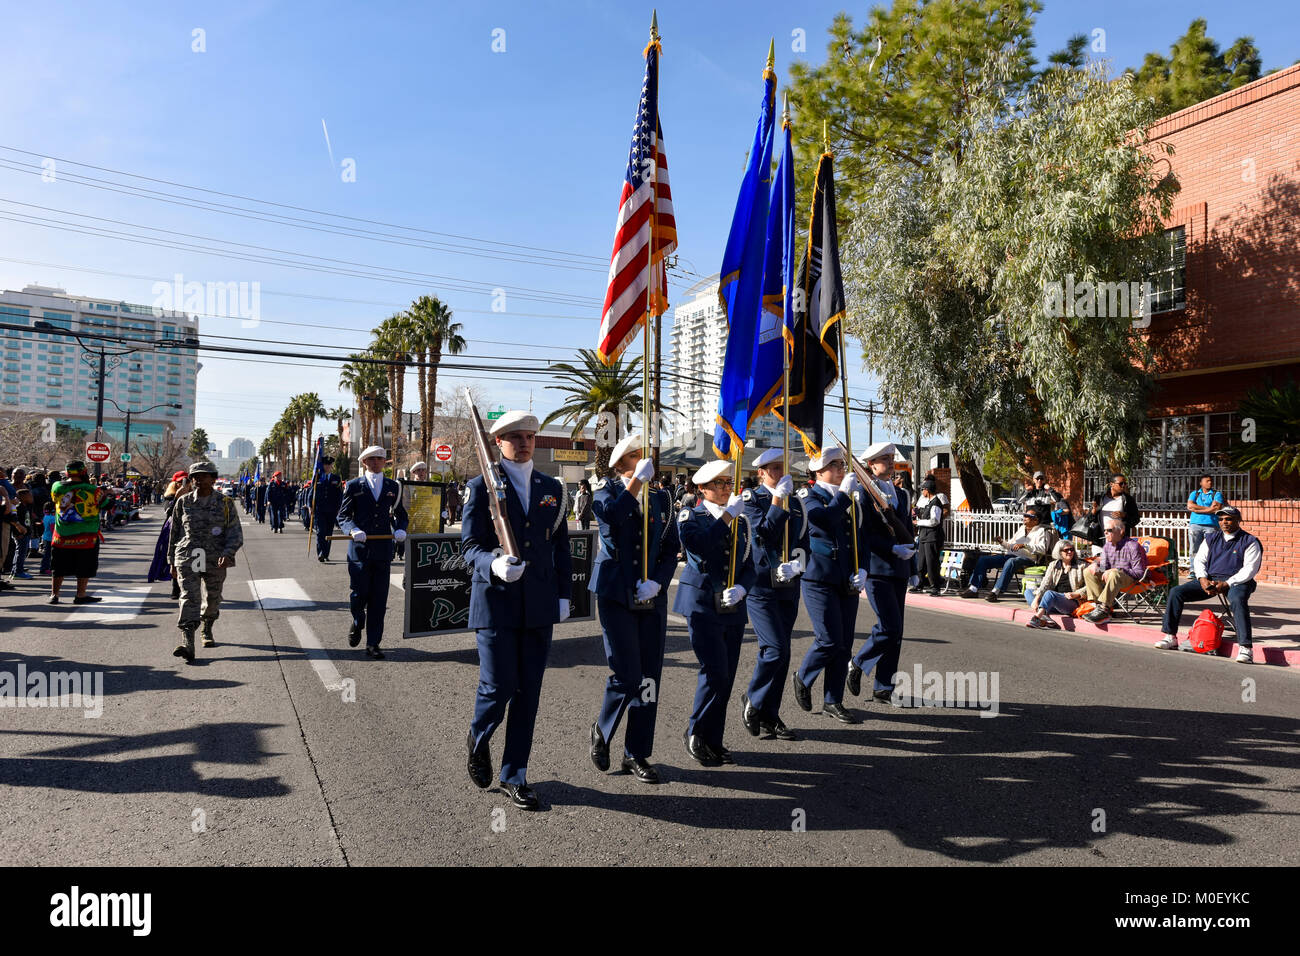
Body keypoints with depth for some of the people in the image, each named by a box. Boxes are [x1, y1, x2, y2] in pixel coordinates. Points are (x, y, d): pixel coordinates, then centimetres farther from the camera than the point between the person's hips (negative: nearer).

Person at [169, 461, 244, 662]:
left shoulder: (225, 503, 0)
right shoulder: (183, 502, 5)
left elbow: (236, 534, -4)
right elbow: (174, 533, 13)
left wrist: (227, 554, -21)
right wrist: (172, 561, 14)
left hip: (215, 560, 1)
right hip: (187, 556, 0)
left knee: (213, 599, 14)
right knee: (189, 597, -16)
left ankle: (207, 630, 43)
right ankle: (187, 644, -26)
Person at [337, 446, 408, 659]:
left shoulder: (393, 487, 12)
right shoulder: (353, 486, 5)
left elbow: (400, 514, 18)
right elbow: (343, 515, 3)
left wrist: (400, 529, -3)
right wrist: (353, 530, -17)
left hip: (383, 550, 2)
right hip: (359, 549, -2)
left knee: (379, 599, 1)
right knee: (360, 593, 0)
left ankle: (373, 644, 8)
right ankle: (357, 624, 33)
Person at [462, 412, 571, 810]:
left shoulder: (552, 489, 11)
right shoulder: (481, 487, -1)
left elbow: (561, 546, 14)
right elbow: (469, 545, -7)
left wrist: (564, 595, 8)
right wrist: (494, 565, -27)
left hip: (539, 606, 4)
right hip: (496, 602, -3)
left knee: (529, 692, 7)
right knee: (498, 685, -4)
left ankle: (515, 776, 20)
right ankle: (478, 740, 30)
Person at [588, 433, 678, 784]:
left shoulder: (661, 499, 11)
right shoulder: (606, 490, 1)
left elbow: (671, 550, 10)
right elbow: (609, 516, -24)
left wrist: (657, 582, -7)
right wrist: (638, 479, -23)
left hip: (652, 598, 4)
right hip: (615, 595, -4)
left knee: (649, 677, 5)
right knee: (626, 675, -9)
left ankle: (636, 754, 18)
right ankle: (602, 730, 20)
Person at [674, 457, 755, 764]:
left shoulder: (740, 522, 14)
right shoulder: (689, 516, -1)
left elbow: (749, 566, 12)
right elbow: (699, 545, -22)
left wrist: (740, 589, -9)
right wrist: (727, 515, -18)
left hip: (733, 609, 5)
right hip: (702, 606, -5)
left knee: (725, 677, 8)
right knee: (715, 672, -12)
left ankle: (713, 741, 20)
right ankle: (696, 735, 8)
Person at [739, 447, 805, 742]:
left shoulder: (796, 503, 13)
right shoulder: (752, 499, -4)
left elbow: (803, 543, 10)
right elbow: (764, 534, -17)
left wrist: (796, 564, -10)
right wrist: (778, 500, -19)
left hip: (788, 586, 6)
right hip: (759, 585, -6)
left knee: (781, 653, 8)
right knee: (775, 649, -14)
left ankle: (769, 717, 19)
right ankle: (753, 701, 9)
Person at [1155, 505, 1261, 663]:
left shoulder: (1250, 542, 2)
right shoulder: (1211, 538, 16)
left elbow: (1249, 569, -8)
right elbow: (1199, 560, 12)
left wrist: (1227, 584, -20)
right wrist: (1203, 579, -8)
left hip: (1236, 581, -5)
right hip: (1210, 579, 5)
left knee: (1237, 600, -39)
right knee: (1176, 592, -12)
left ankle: (1245, 648, -40)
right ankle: (1171, 637, -5)